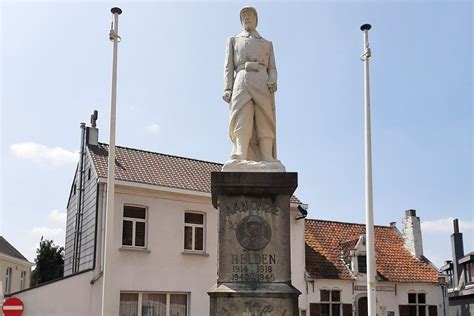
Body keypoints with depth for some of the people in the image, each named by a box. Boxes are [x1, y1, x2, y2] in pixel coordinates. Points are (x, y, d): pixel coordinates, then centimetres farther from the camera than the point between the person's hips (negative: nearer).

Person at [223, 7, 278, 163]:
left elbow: (272, 68, 17)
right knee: (242, 127, -19)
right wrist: (228, 90, -2)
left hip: (263, 87, 2)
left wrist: (273, 82, -7)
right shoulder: (233, 40, 26)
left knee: (265, 128, -10)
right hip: (241, 84, -2)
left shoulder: (267, 44, 28)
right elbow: (229, 68, 14)